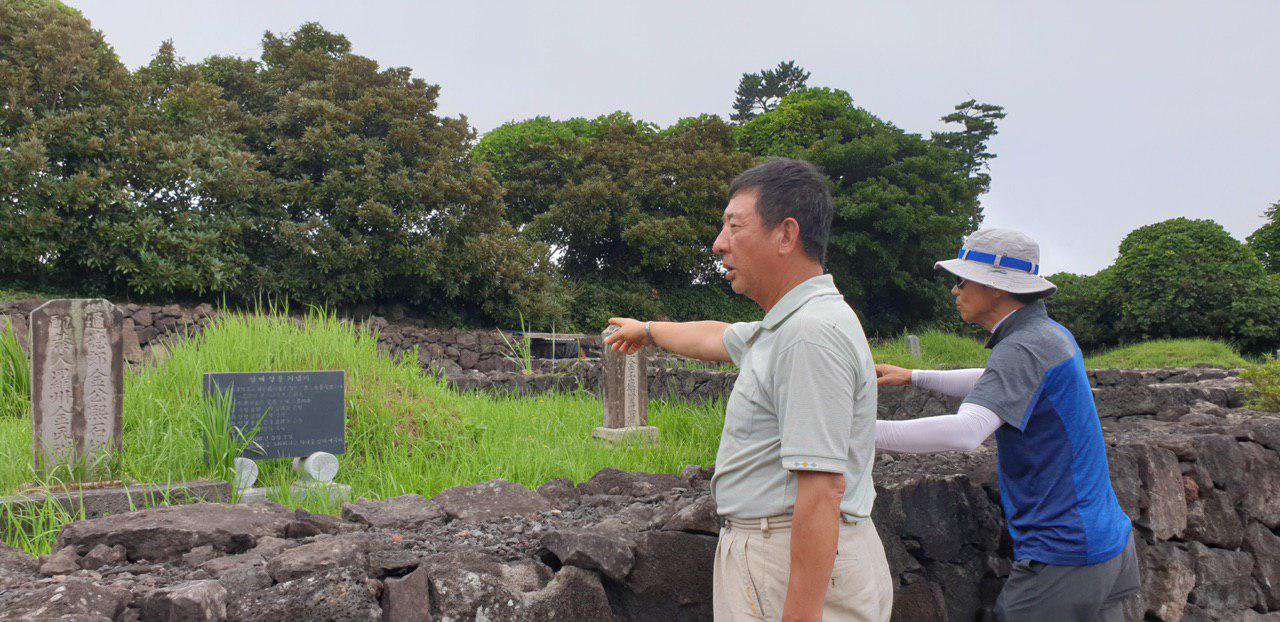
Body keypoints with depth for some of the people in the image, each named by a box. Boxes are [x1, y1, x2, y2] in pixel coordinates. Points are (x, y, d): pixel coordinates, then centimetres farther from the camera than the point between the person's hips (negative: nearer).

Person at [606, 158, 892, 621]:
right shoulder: (784, 326, 12)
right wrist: (648, 330, 51)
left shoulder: (811, 334, -21)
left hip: (807, 570, -10)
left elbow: (823, 488, -26)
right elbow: (714, 339, 34)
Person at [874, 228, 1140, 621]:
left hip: (1062, 555, -9)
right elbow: (993, 387, 31)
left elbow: (964, 433, -36)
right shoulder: (1053, 334, 10)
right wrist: (912, 377, 27)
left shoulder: (1023, 349, -20)